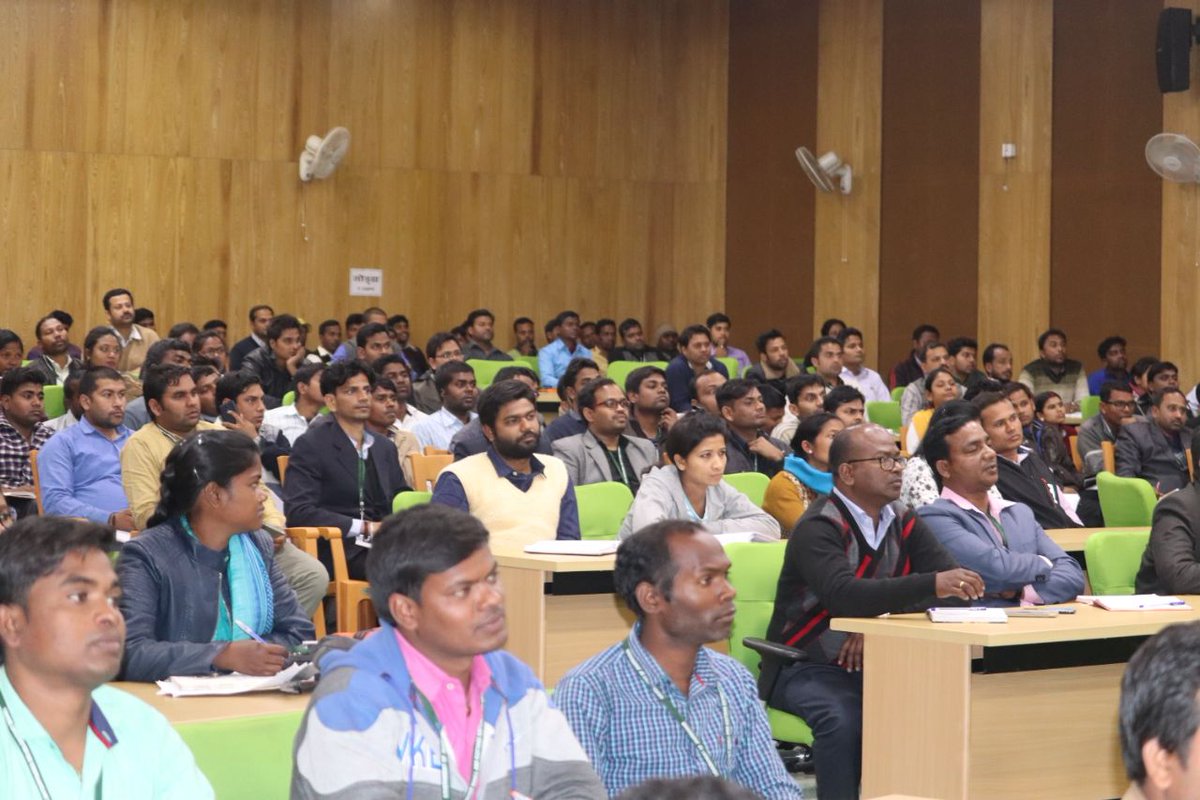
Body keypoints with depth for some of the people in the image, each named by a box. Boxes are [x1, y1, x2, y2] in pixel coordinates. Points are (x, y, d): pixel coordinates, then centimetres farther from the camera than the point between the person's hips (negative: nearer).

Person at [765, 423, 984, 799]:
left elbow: (953, 583, -6)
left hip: (877, 663, 6)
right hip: (807, 668, -6)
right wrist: (932, 584, -41)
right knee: (844, 718, -35)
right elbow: (846, 596, -32)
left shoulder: (903, 523, 6)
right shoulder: (818, 528, -14)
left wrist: (882, 618, -22)